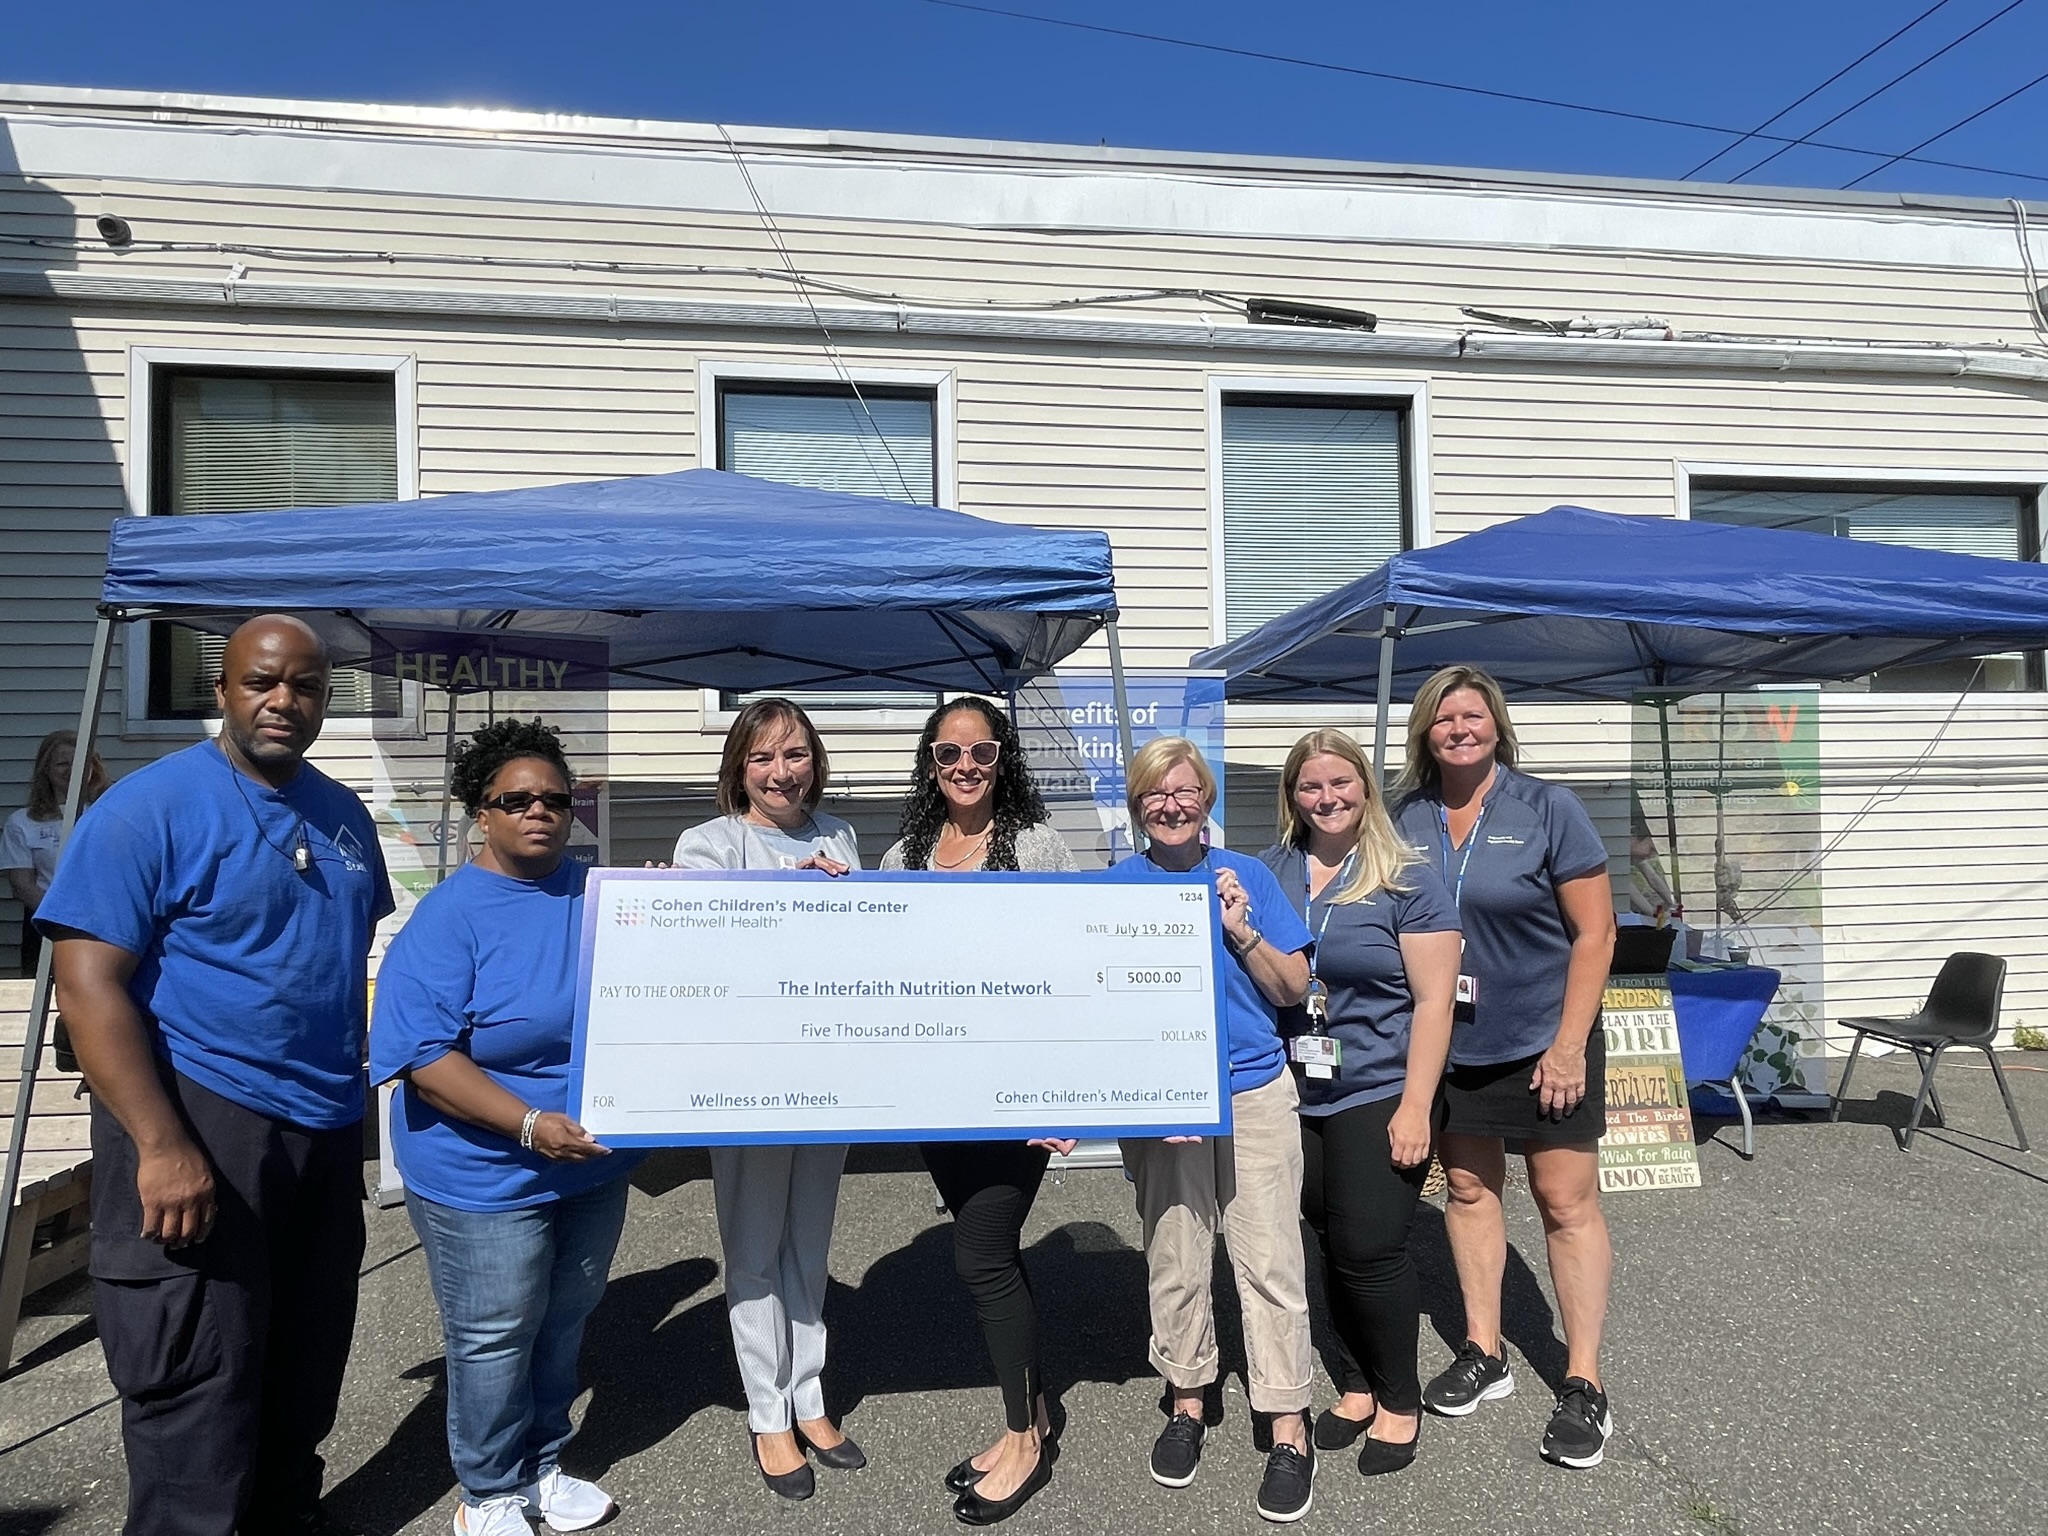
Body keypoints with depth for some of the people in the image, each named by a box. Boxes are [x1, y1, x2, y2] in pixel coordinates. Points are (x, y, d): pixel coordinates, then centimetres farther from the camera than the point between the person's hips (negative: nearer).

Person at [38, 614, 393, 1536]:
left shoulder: (343, 815, 8)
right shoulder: (150, 807, -12)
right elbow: (90, 982, -16)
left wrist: (356, 1096, 14)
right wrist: (162, 1146, -23)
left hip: (328, 1125, 7)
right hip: (200, 1117, -7)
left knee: (309, 1357, 19)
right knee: (195, 1378, 2)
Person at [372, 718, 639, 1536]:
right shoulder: (448, 916, -15)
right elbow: (423, 1057, -21)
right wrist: (530, 1125, -29)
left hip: (594, 1161, 5)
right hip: (485, 1176, -5)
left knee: (565, 1322, 20)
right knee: (495, 1338, 10)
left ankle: (542, 1465, 42)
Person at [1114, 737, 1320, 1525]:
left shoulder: (1248, 876, 2)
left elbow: (1294, 988, 0)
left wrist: (1240, 929, -13)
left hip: (1254, 1096, -1)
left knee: (1269, 1262, 2)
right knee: (1174, 1260, 12)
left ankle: (1289, 1431, 14)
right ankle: (1188, 1399, 32)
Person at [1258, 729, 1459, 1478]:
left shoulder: (1408, 881, -7)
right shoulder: (1269, 871, 4)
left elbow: (1433, 1000, -10)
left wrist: (1415, 1107, -14)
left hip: (1379, 1098, -4)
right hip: (1298, 1097, 4)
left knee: (1368, 1249, -1)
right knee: (1334, 1246, 14)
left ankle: (1400, 1401, 21)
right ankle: (1356, 1385, 33)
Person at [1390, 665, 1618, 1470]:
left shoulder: (1547, 809, -10)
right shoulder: (1407, 818, 0)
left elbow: (1593, 934, -10)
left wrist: (1568, 1043, -14)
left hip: (1542, 1040, -4)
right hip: (1445, 1042, 4)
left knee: (1567, 1203, 2)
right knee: (1467, 1189, 13)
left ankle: (1584, 1383, 14)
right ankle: (1483, 1353, 29)